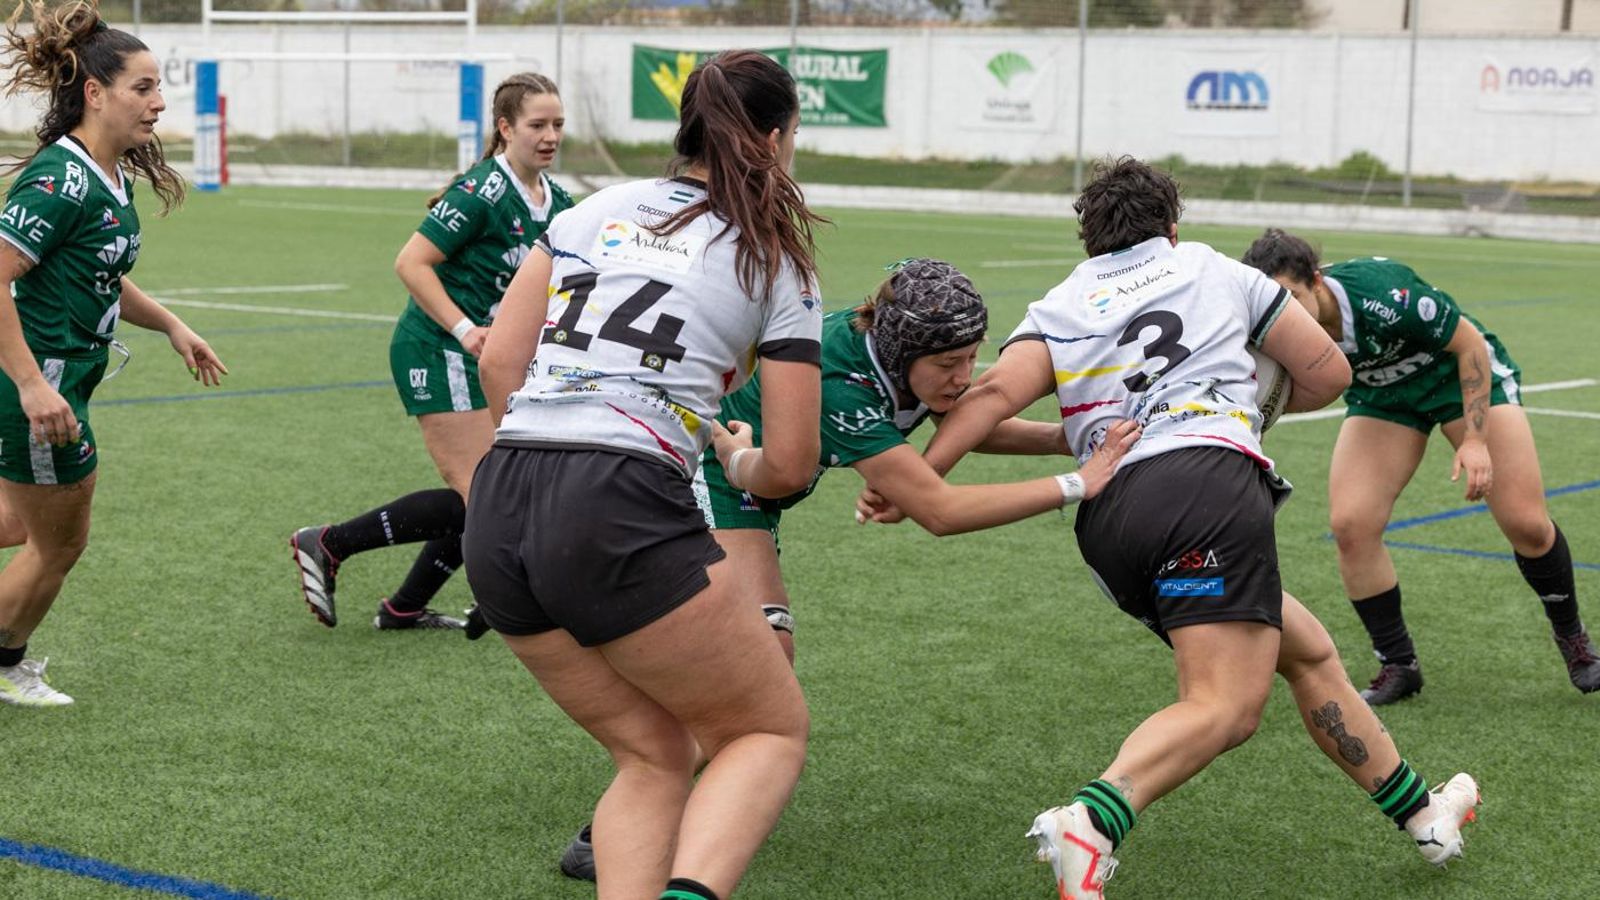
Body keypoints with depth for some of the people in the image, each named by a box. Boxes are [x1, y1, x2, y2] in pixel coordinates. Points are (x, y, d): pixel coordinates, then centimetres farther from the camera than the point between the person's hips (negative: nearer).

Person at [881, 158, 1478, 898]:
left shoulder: (1057, 308, 22)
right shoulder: (1212, 268, 21)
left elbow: (998, 390, 0)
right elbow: (1327, 372, 25)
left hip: (1108, 520, 5)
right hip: (1210, 481, -4)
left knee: (1309, 654, 20)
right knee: (1225, 706, -14)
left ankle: (1422, 814, 32)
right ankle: (1090, 823, -39)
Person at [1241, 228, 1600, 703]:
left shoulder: (1380, 294, -37)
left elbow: (1470, 342, -23)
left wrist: (1475, 439, -25)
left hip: (1463, 372, -4)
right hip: (1380, 393, 4)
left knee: (1526, 523, -9)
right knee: (1351, 524, -15)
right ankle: (1398, 666, 2)